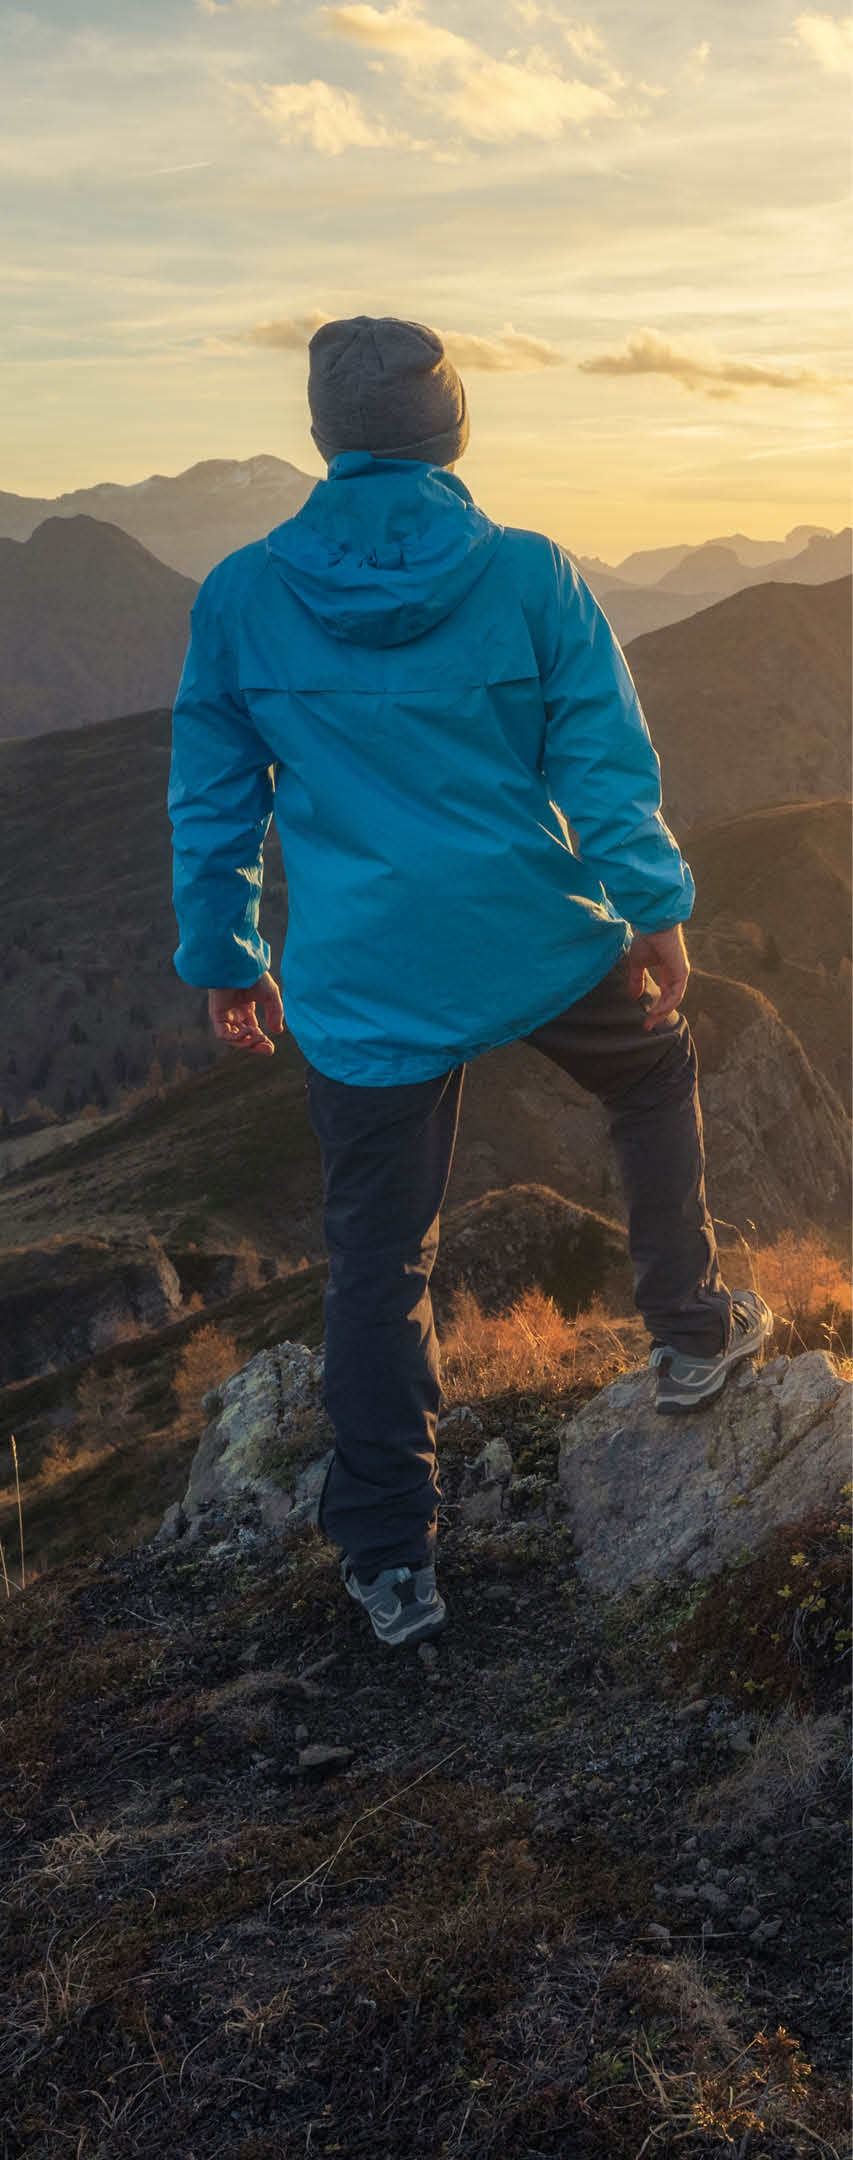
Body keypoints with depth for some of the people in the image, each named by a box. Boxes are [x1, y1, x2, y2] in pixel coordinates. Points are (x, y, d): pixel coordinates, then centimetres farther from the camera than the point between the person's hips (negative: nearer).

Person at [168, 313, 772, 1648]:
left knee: (378, 1262, 8)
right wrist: (656, 910, 7)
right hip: (545, 953, 0)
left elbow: (212, 801, 3)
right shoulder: (529, 576, -7)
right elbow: (607, 762, -5)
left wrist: (223, 960, 13)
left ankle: (391, 1561, 14)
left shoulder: (238, 599, -2)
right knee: (655, 1075, 31)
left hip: (365, 989, 1)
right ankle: (691, 1333, 40)